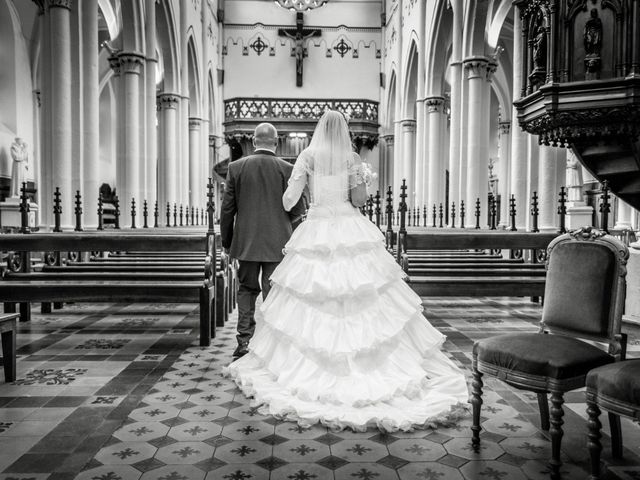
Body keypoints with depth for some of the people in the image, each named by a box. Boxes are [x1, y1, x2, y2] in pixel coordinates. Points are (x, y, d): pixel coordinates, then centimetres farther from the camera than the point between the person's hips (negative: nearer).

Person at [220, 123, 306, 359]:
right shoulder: (287, 169, -6)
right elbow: (297, 210, -6)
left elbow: (227, 209, 1)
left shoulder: (236, 167, -1)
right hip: (277, 243, -1)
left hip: (246, 242, 2)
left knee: (246, 289, 16)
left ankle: (244, 342, 12)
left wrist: (227, 242, 10)